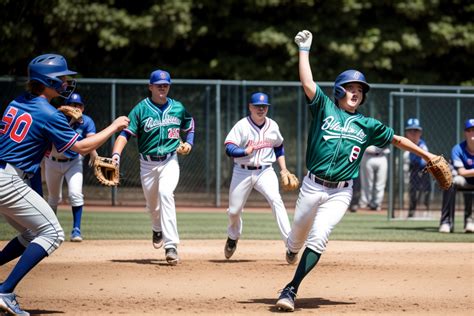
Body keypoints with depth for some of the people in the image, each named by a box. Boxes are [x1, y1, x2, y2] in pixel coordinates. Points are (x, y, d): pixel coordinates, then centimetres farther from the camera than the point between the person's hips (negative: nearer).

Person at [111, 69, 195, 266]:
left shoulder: (178, 108, 3)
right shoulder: (141, 109, -5)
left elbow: (189, 126, 24)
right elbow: (126, 133, -14)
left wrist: (189, 143, 7)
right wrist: (116, 154, -30)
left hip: (169, 162, -1)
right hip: (147, 164, 1)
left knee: (165, 193, -26)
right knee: (152, 203, 13)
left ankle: (171, 246, -31)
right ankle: (158, 229, 51)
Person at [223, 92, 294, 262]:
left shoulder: (273, 126, 4)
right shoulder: (242, 125, -9)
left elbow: (279, 147, 20)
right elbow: (229, 148, -17)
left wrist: (284, 169, 13)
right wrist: (245, 151, -36)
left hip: (265, 171, 1)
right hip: (242, 172, -1)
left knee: (276, 200, -23)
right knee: (234, 210, 7)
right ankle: (233, 237, 41)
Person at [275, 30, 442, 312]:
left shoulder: (368, 125, 11)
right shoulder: (325, 108, 5)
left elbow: (397, 139, 23)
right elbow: (307, 83, -8)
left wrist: (427, 156, 25)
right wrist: (304, 50, -8)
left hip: (340, 193, 0)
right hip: (313, 187, 0)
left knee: (318, 239, -16)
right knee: (298, 234, 10)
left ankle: (291, 290, -15)